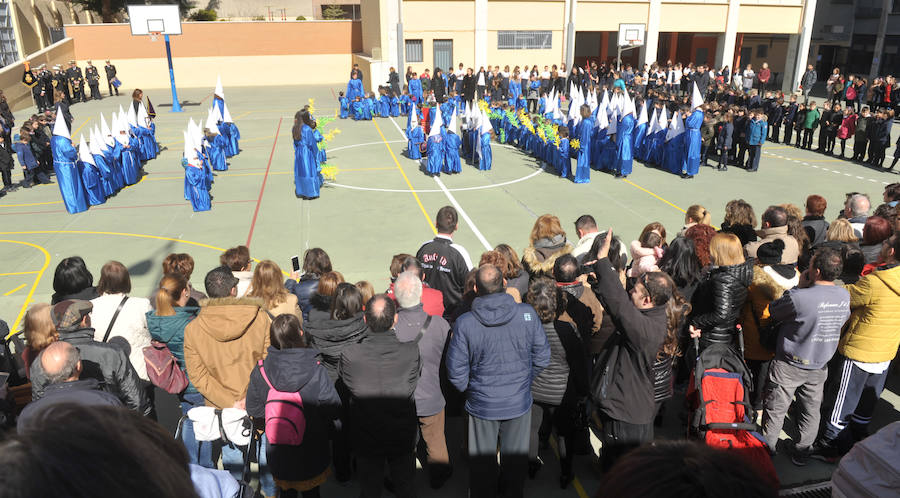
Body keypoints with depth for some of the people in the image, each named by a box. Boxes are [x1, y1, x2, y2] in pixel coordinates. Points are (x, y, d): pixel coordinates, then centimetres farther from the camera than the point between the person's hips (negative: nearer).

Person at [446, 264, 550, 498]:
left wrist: (469, 390, 8)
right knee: (515, 460, 24)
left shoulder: (464, 323, -20)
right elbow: (542, 357, -5)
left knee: (482, 464, 20)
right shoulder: (527, 314, -16)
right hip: (519, 402, 2)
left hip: (482, 405, -1)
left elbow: (456, 372, -13)